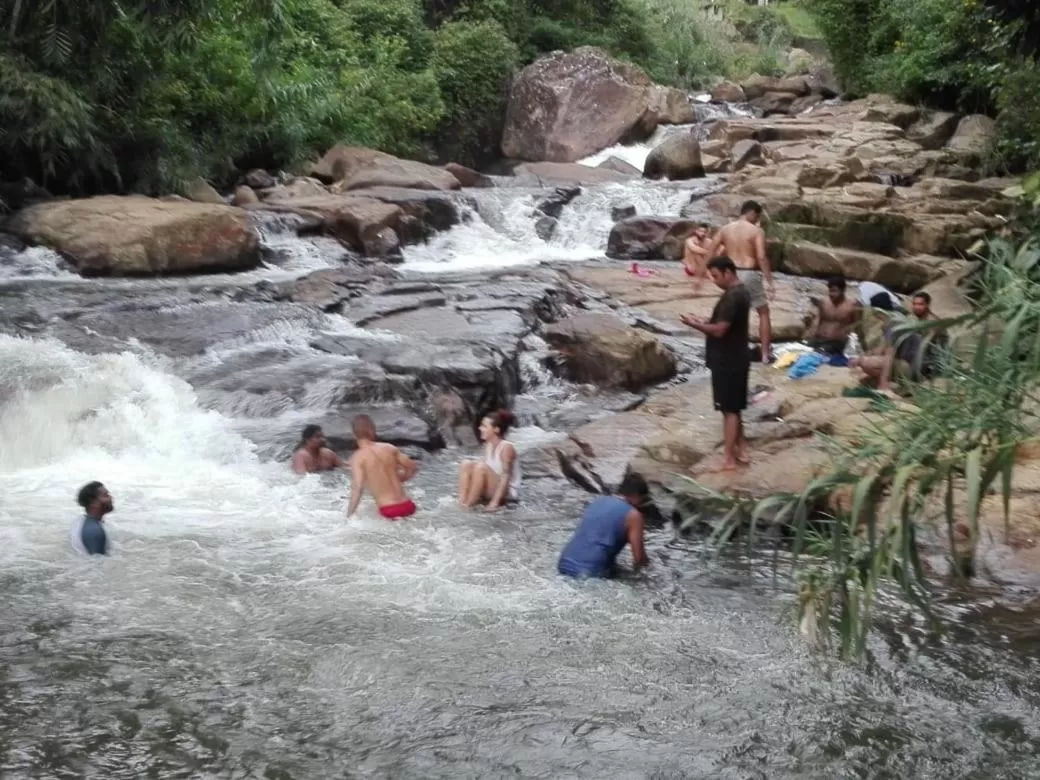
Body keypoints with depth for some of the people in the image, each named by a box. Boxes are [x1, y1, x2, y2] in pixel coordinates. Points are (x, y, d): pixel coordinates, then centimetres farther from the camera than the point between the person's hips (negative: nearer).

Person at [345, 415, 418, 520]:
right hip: (407, 506, 6)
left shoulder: (358, 457, -7)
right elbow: (412, 467, 17)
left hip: (389, 512, -6)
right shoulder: (389, 448, 7)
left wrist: (349, 516, -10)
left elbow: (357, 489, -16)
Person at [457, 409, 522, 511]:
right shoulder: (488, 445, 6)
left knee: (480, 467, -28)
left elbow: (506, 477, -22)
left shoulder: (506, 447, -17)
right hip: (492, 490, 8)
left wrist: (494, 502, -28)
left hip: (508, 492, -8)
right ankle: (462, 502, -18)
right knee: (466, 466, -5)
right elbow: (485, 473, 6)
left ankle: (469, 506, -23)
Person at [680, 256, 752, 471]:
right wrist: (703, 322, 9)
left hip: (727, 361, -10)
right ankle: (740, 450, 26)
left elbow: (719, 330, -25)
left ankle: (728, 459, 2)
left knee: (729, 409, -3)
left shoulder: (732, 297, -22)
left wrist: (695, 324, -12)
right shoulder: (741, 292, 11)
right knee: (734, 408, 18)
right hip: (735, 359, 10)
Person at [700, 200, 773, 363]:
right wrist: (769, 282, -17)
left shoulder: (726, 229, 7)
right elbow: (761, 257, -18)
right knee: (764, 312, 11)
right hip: (749, 274, -4)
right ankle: (765, 353, 9)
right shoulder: (757, 231, -7)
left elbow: (710, 253, 8)